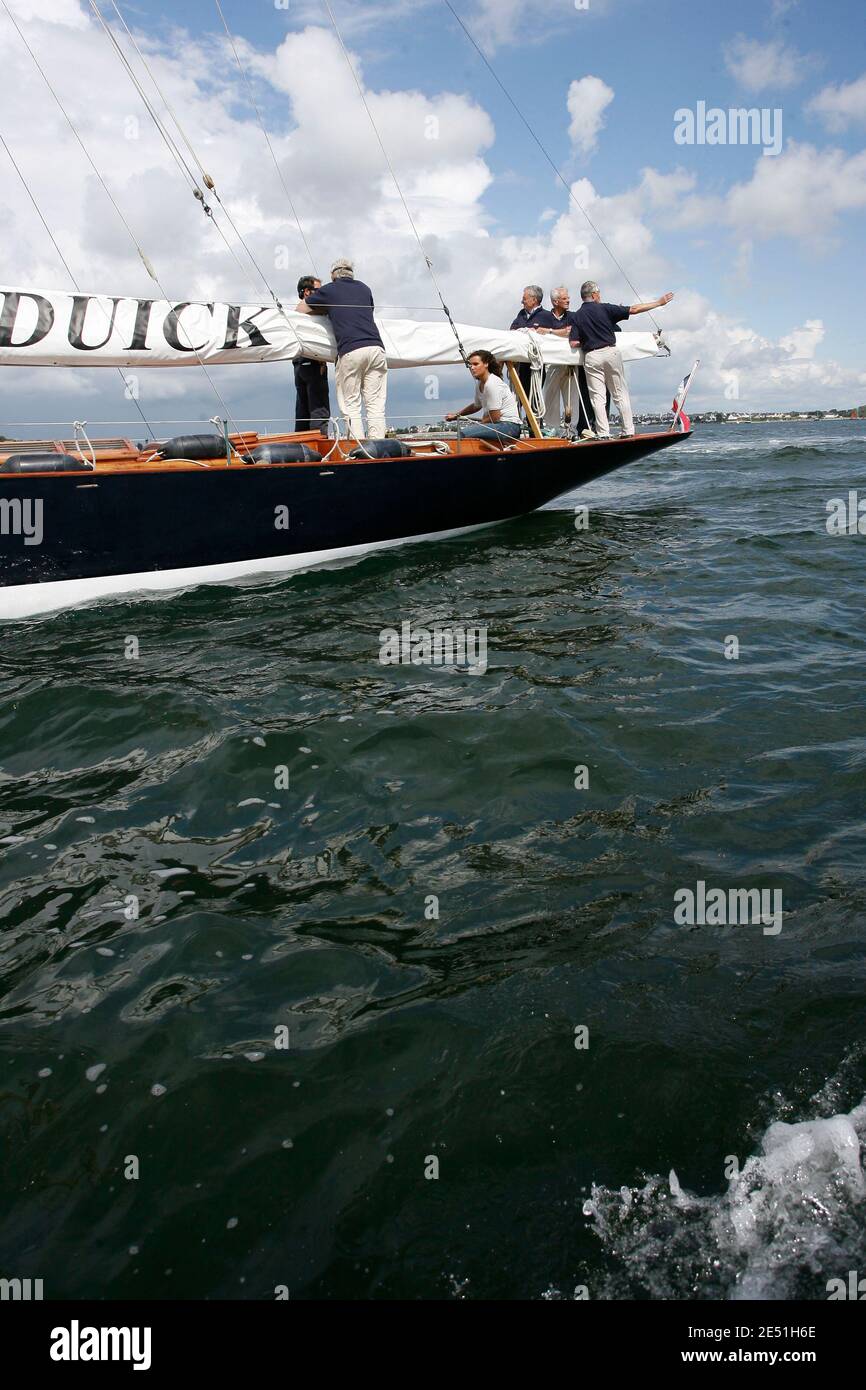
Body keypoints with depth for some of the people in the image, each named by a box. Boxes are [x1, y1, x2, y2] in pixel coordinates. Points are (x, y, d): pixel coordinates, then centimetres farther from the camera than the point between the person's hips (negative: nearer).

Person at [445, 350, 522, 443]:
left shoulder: (492, 384, -16)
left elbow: (494, 417, -16)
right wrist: (457, 414, 25)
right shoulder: (479, 383, 12)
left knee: (465, 434, -25)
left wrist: (478, 424, -3)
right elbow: (476, 406, 31)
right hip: (499, 424, 10)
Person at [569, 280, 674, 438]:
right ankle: (628, 431, 6)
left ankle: (603, 434, -6)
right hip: (611, 353, 0)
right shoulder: (605, 309, 1)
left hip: (591, 357, 0)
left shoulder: (577, 316, 4)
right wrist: (659, 302, 10)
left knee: (597, 397, 1)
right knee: (621, 394, 7)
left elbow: (573, 343, -3)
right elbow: (634, 309, 2)